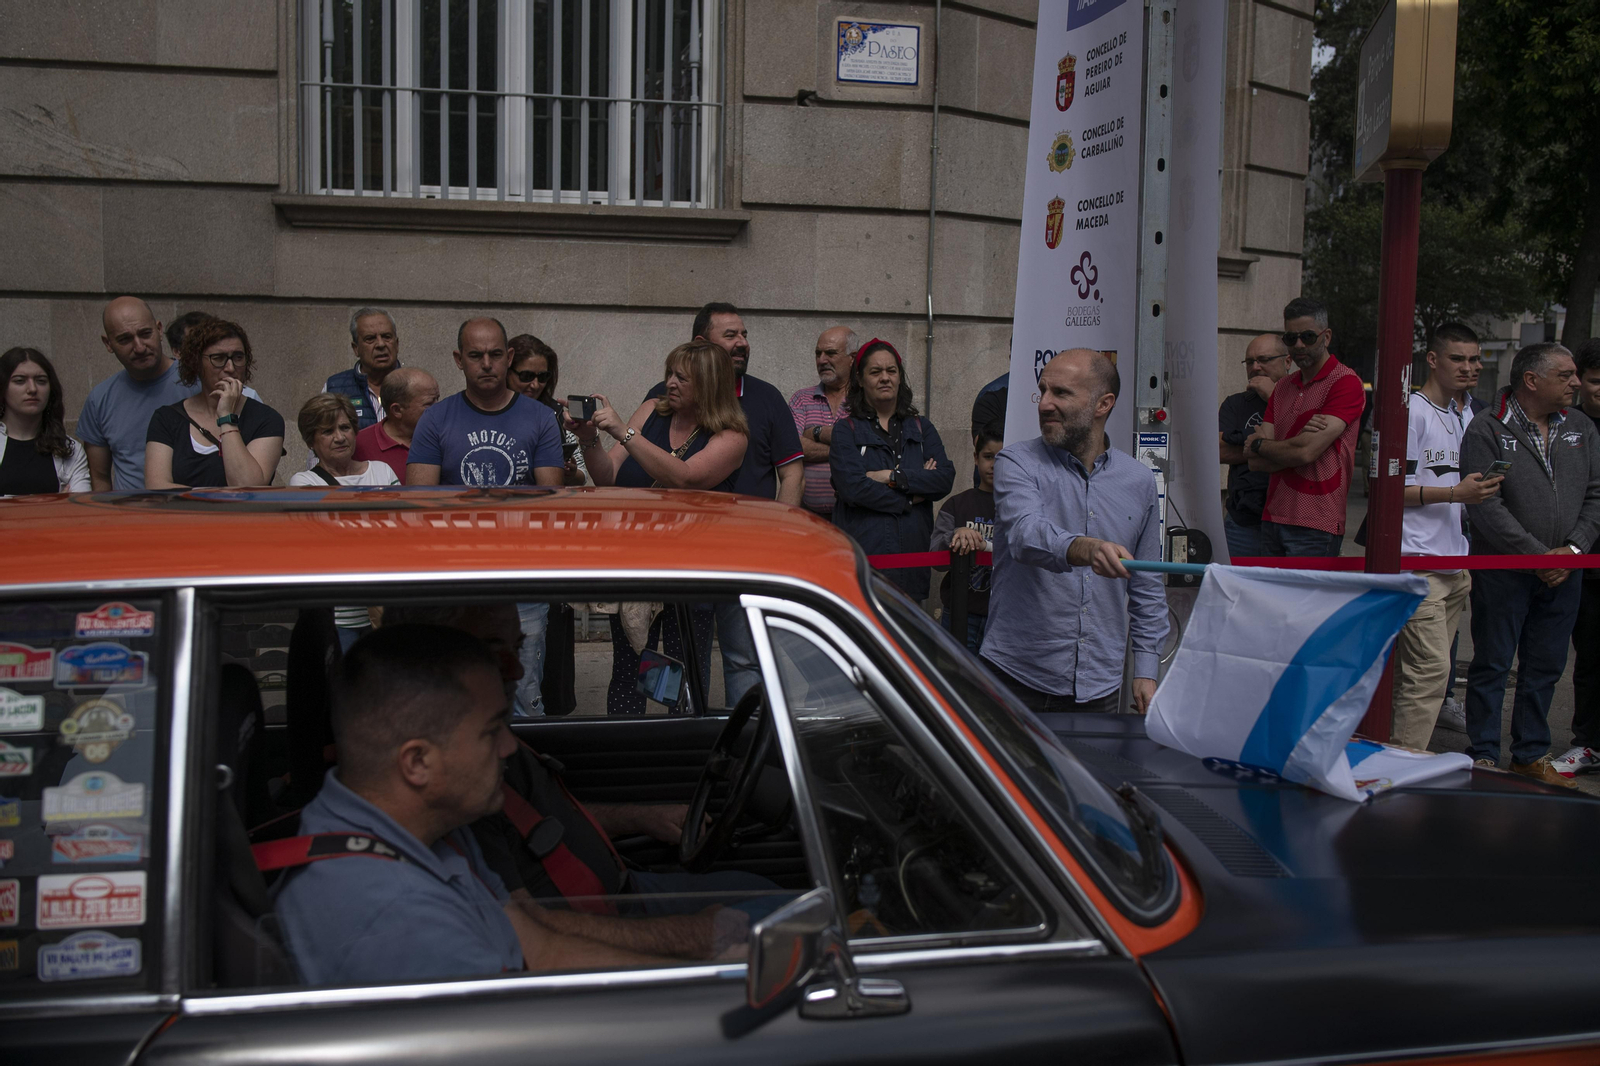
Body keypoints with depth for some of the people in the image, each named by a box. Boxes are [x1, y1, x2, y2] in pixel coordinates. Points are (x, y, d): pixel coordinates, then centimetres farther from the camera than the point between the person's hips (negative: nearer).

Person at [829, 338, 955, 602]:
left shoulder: (921, 428, 17)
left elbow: (946, 478, 2)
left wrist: (893, 477, -8)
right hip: (863, 554, -3)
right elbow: (852, 486, -11)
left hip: (912, 552, 3)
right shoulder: (846, 429, 6)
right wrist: (912, 496, -5)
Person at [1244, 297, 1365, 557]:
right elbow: (1256, 462, 8)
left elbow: (1306, 452, -16)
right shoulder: (1283, 386, 17)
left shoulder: (1347, 382, -5)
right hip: (1272, 519, 6)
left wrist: (1259, 444, 2)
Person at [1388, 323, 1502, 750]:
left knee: (1433, 667, 10)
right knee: (1430, 668, -14)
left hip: (1457, 563, 9)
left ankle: (1409, 756, 16)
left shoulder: (1467, 417, 19)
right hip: (1417, 561, -9)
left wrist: (1482, 490, 7)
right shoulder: (1411, 411, -8)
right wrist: (1455, 493, -19)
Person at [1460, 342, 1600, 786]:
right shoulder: (1487, 430, -8)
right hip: (1503, 570, -5)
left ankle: (1531, 755, 23)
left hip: (1563, 575, 5)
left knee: (1545, 669, 12)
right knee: (1491, 666, 2)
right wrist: (1539, 556, -15)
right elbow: (1485, 507, -15)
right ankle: (1483, 758, 11)